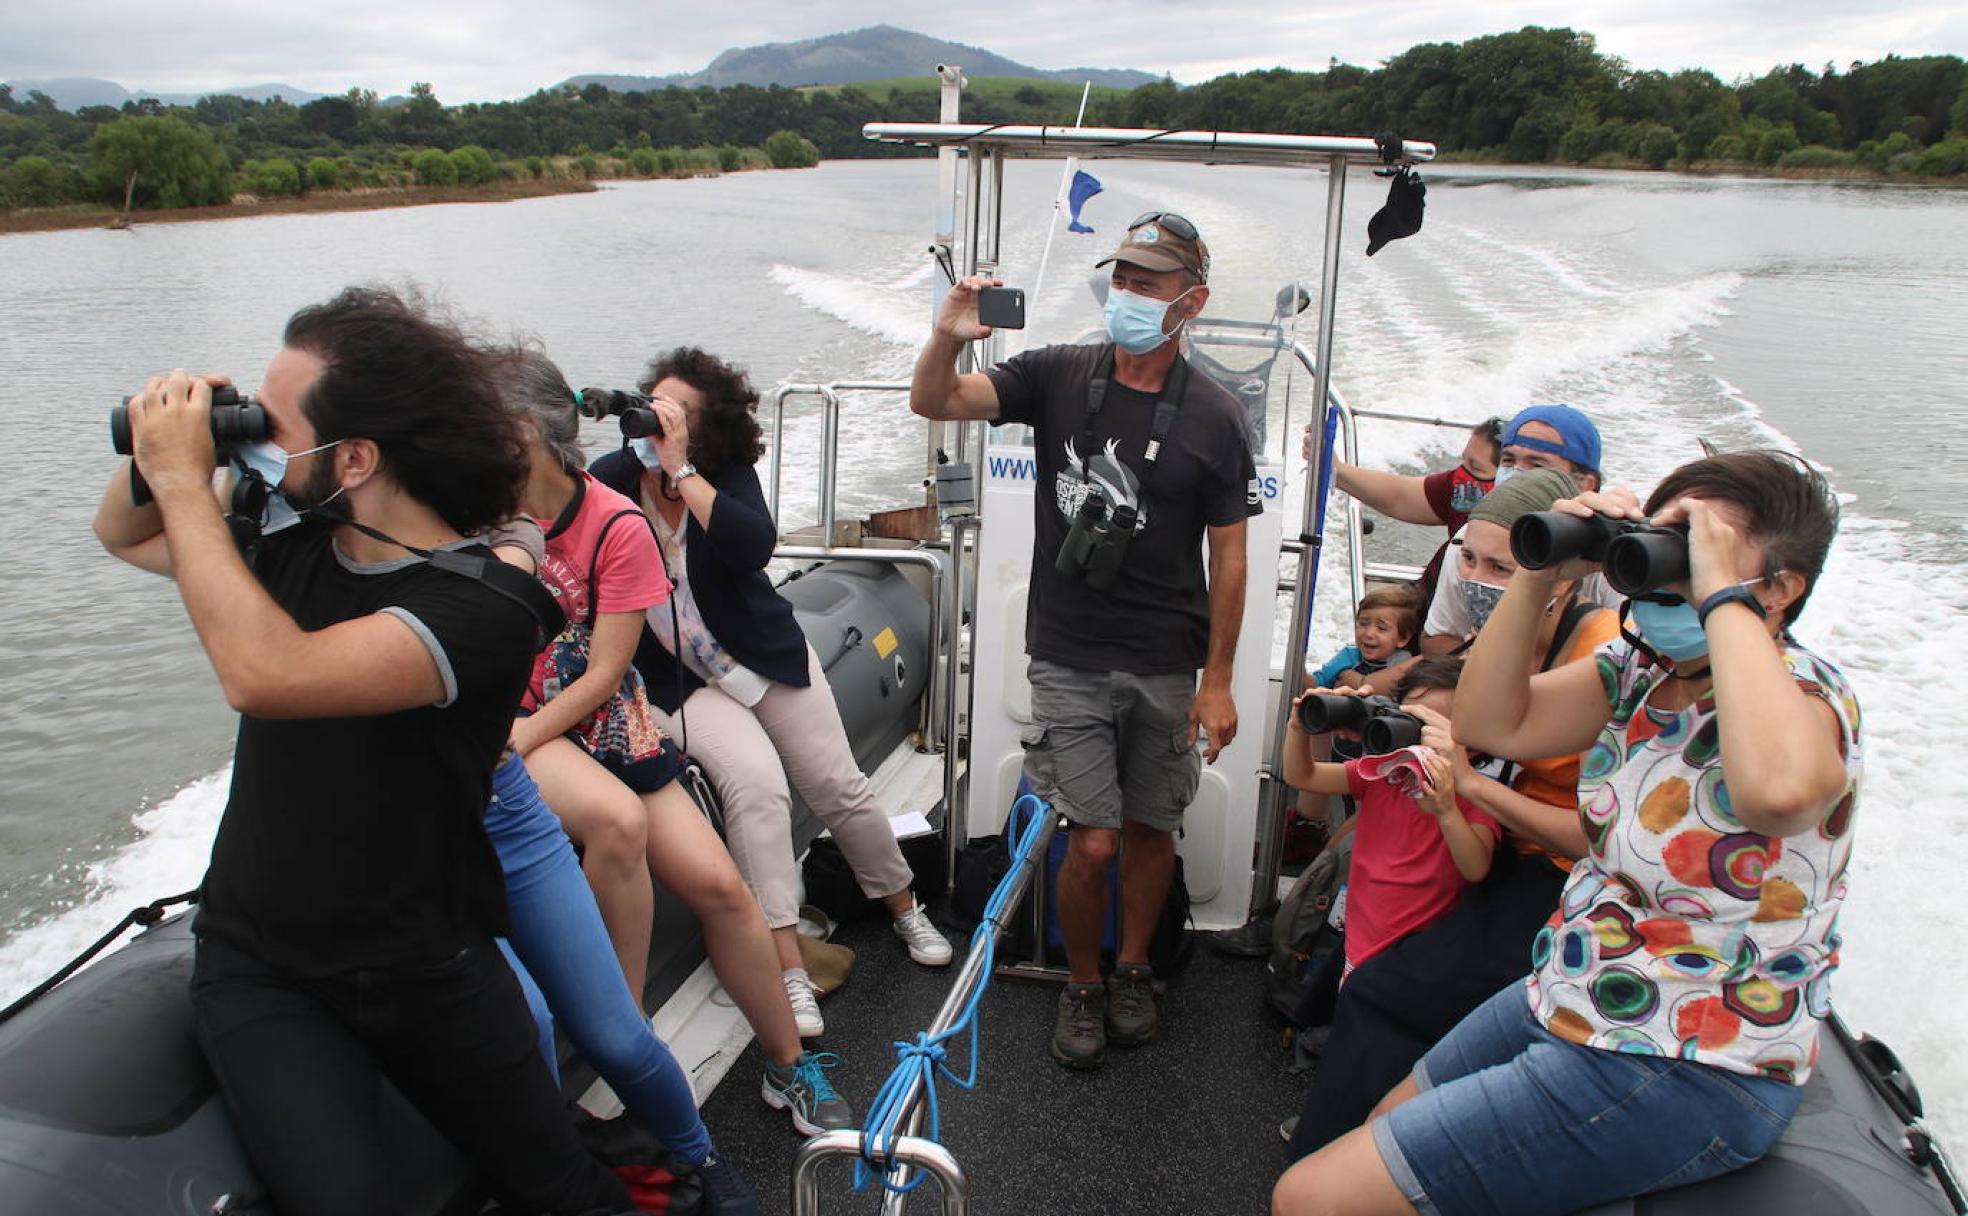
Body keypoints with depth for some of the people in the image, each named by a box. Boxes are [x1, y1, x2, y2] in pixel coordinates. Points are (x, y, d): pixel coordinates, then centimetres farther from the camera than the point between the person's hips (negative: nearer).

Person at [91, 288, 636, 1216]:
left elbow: (265, 675, -35)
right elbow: (123, 536, 18)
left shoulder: (486, 610, -22)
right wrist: (156, 449, -5)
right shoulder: (292, 542, -1)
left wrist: (183, 478, -24)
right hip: (255, 963, 4)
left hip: (427, 969, -4)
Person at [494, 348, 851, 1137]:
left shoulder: (617, 525, -8)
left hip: (603, 721, 1)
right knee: (616, 817, -34)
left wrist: (515, 741, -20)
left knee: (719, 885, -9)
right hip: (510, 725, -1)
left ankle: (789, 1066, 11)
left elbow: (601, 676, -11)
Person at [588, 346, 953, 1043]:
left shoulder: (730, 475, -8)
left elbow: (755, 547, -30)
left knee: (840, 787, 1)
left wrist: (679, 468, -31)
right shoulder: (613, 478, -5)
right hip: (681, 681, -1)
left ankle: (905, 910, 26)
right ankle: (787, 967, -21)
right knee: (755, 780, -26)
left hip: (767, 659, 1)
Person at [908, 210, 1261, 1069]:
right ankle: (1082, 984, 24)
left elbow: (1228, 558, -1)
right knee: (1093, 841, -3)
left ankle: (1132, 970, 37)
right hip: (1069, 659, -1)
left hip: (1165, 667, 1)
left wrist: (1218, 680, -2)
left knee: (1152, 830, 12)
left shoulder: (1215, 419, -4)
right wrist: (948, 337, -30)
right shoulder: (1058, 377, -2)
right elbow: (934, 403, -8)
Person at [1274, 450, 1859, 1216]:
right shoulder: (1644, 665, 2)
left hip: (1683, 1078, -8)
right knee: (1386, 1129, 25)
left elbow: (1777, 787, -46)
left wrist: (1724, 595, -35)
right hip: (1566, 1004, 8)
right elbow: (1492, 722, -1)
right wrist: (1542, 573, -11)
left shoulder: (1806, 698, -21)